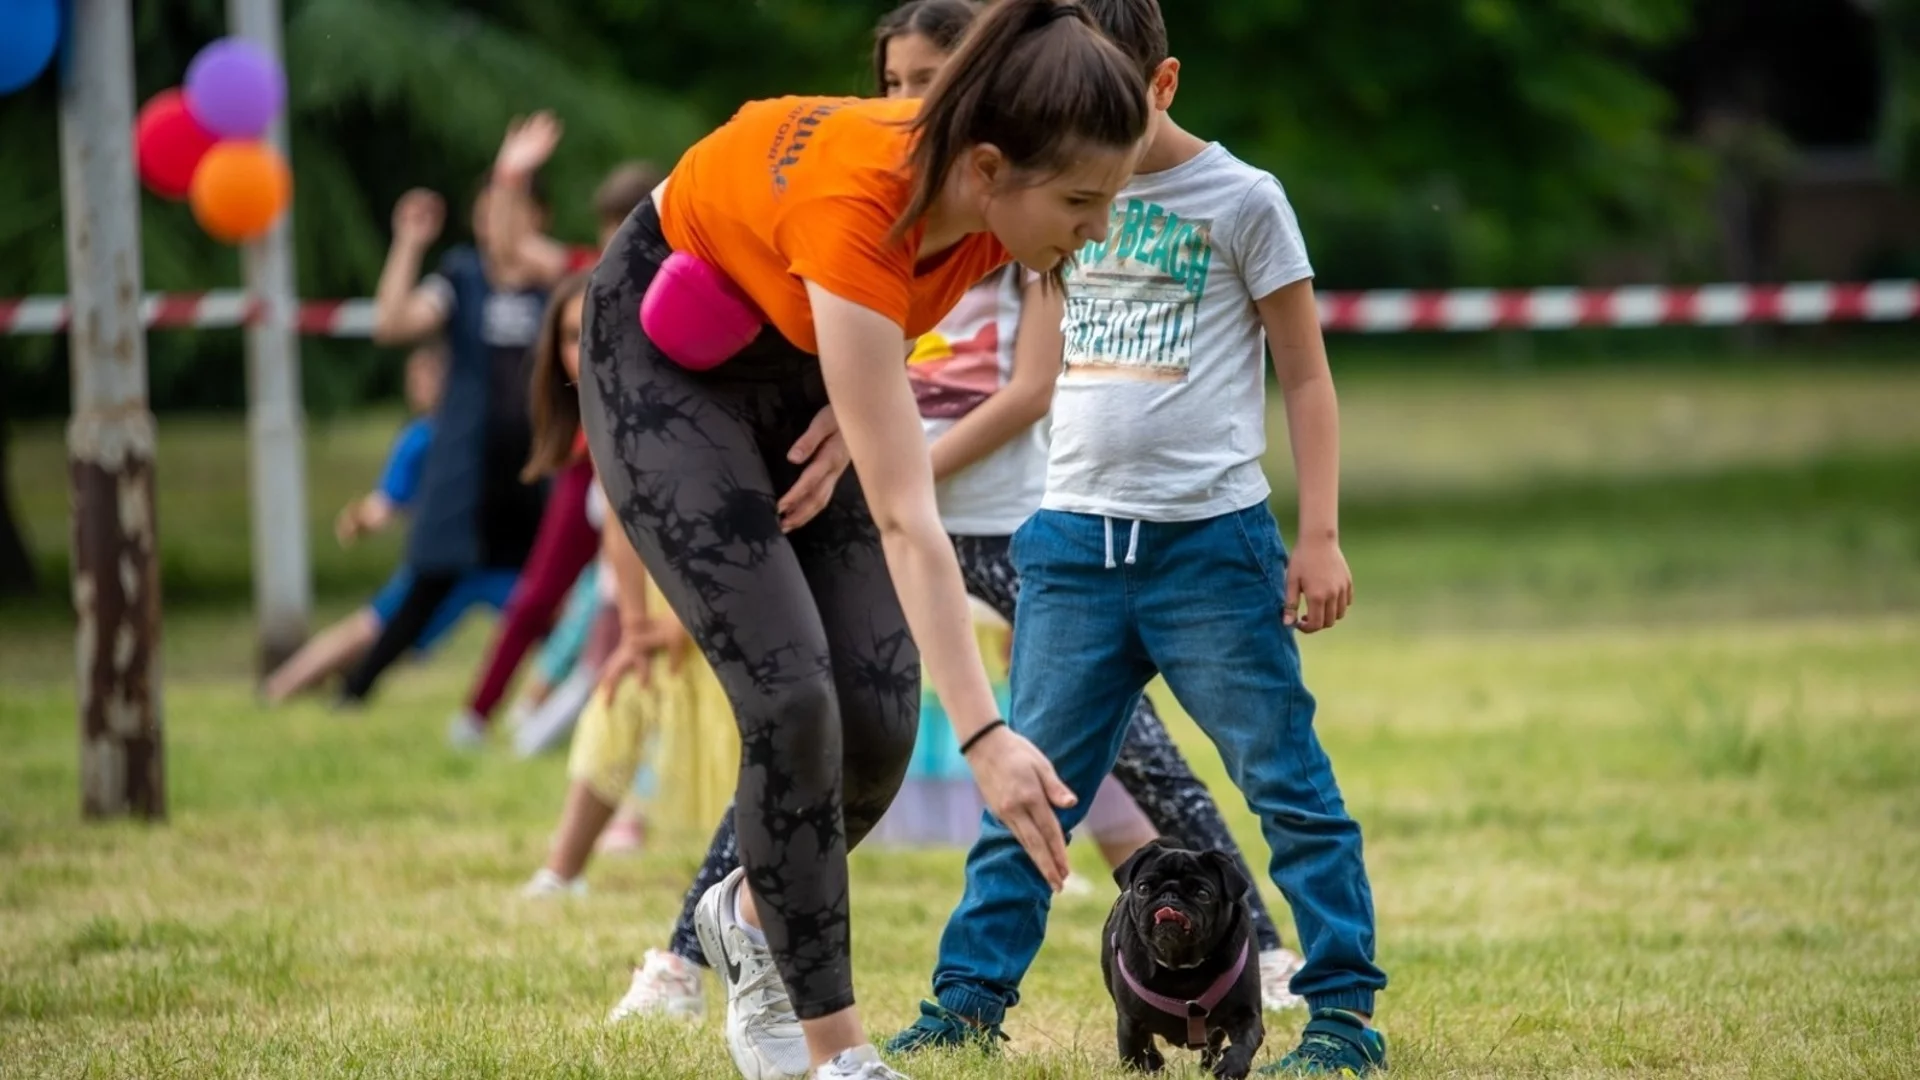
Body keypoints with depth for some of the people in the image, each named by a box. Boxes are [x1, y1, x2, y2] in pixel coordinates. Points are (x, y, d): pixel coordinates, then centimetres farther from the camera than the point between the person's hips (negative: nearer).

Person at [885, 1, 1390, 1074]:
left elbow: (1308, 377, 1)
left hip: (1211, 540, -4)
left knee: (1286, 780, -3)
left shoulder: (1241, 200, -2)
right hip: (1075, 539, 4)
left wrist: (1320, 536, -5)